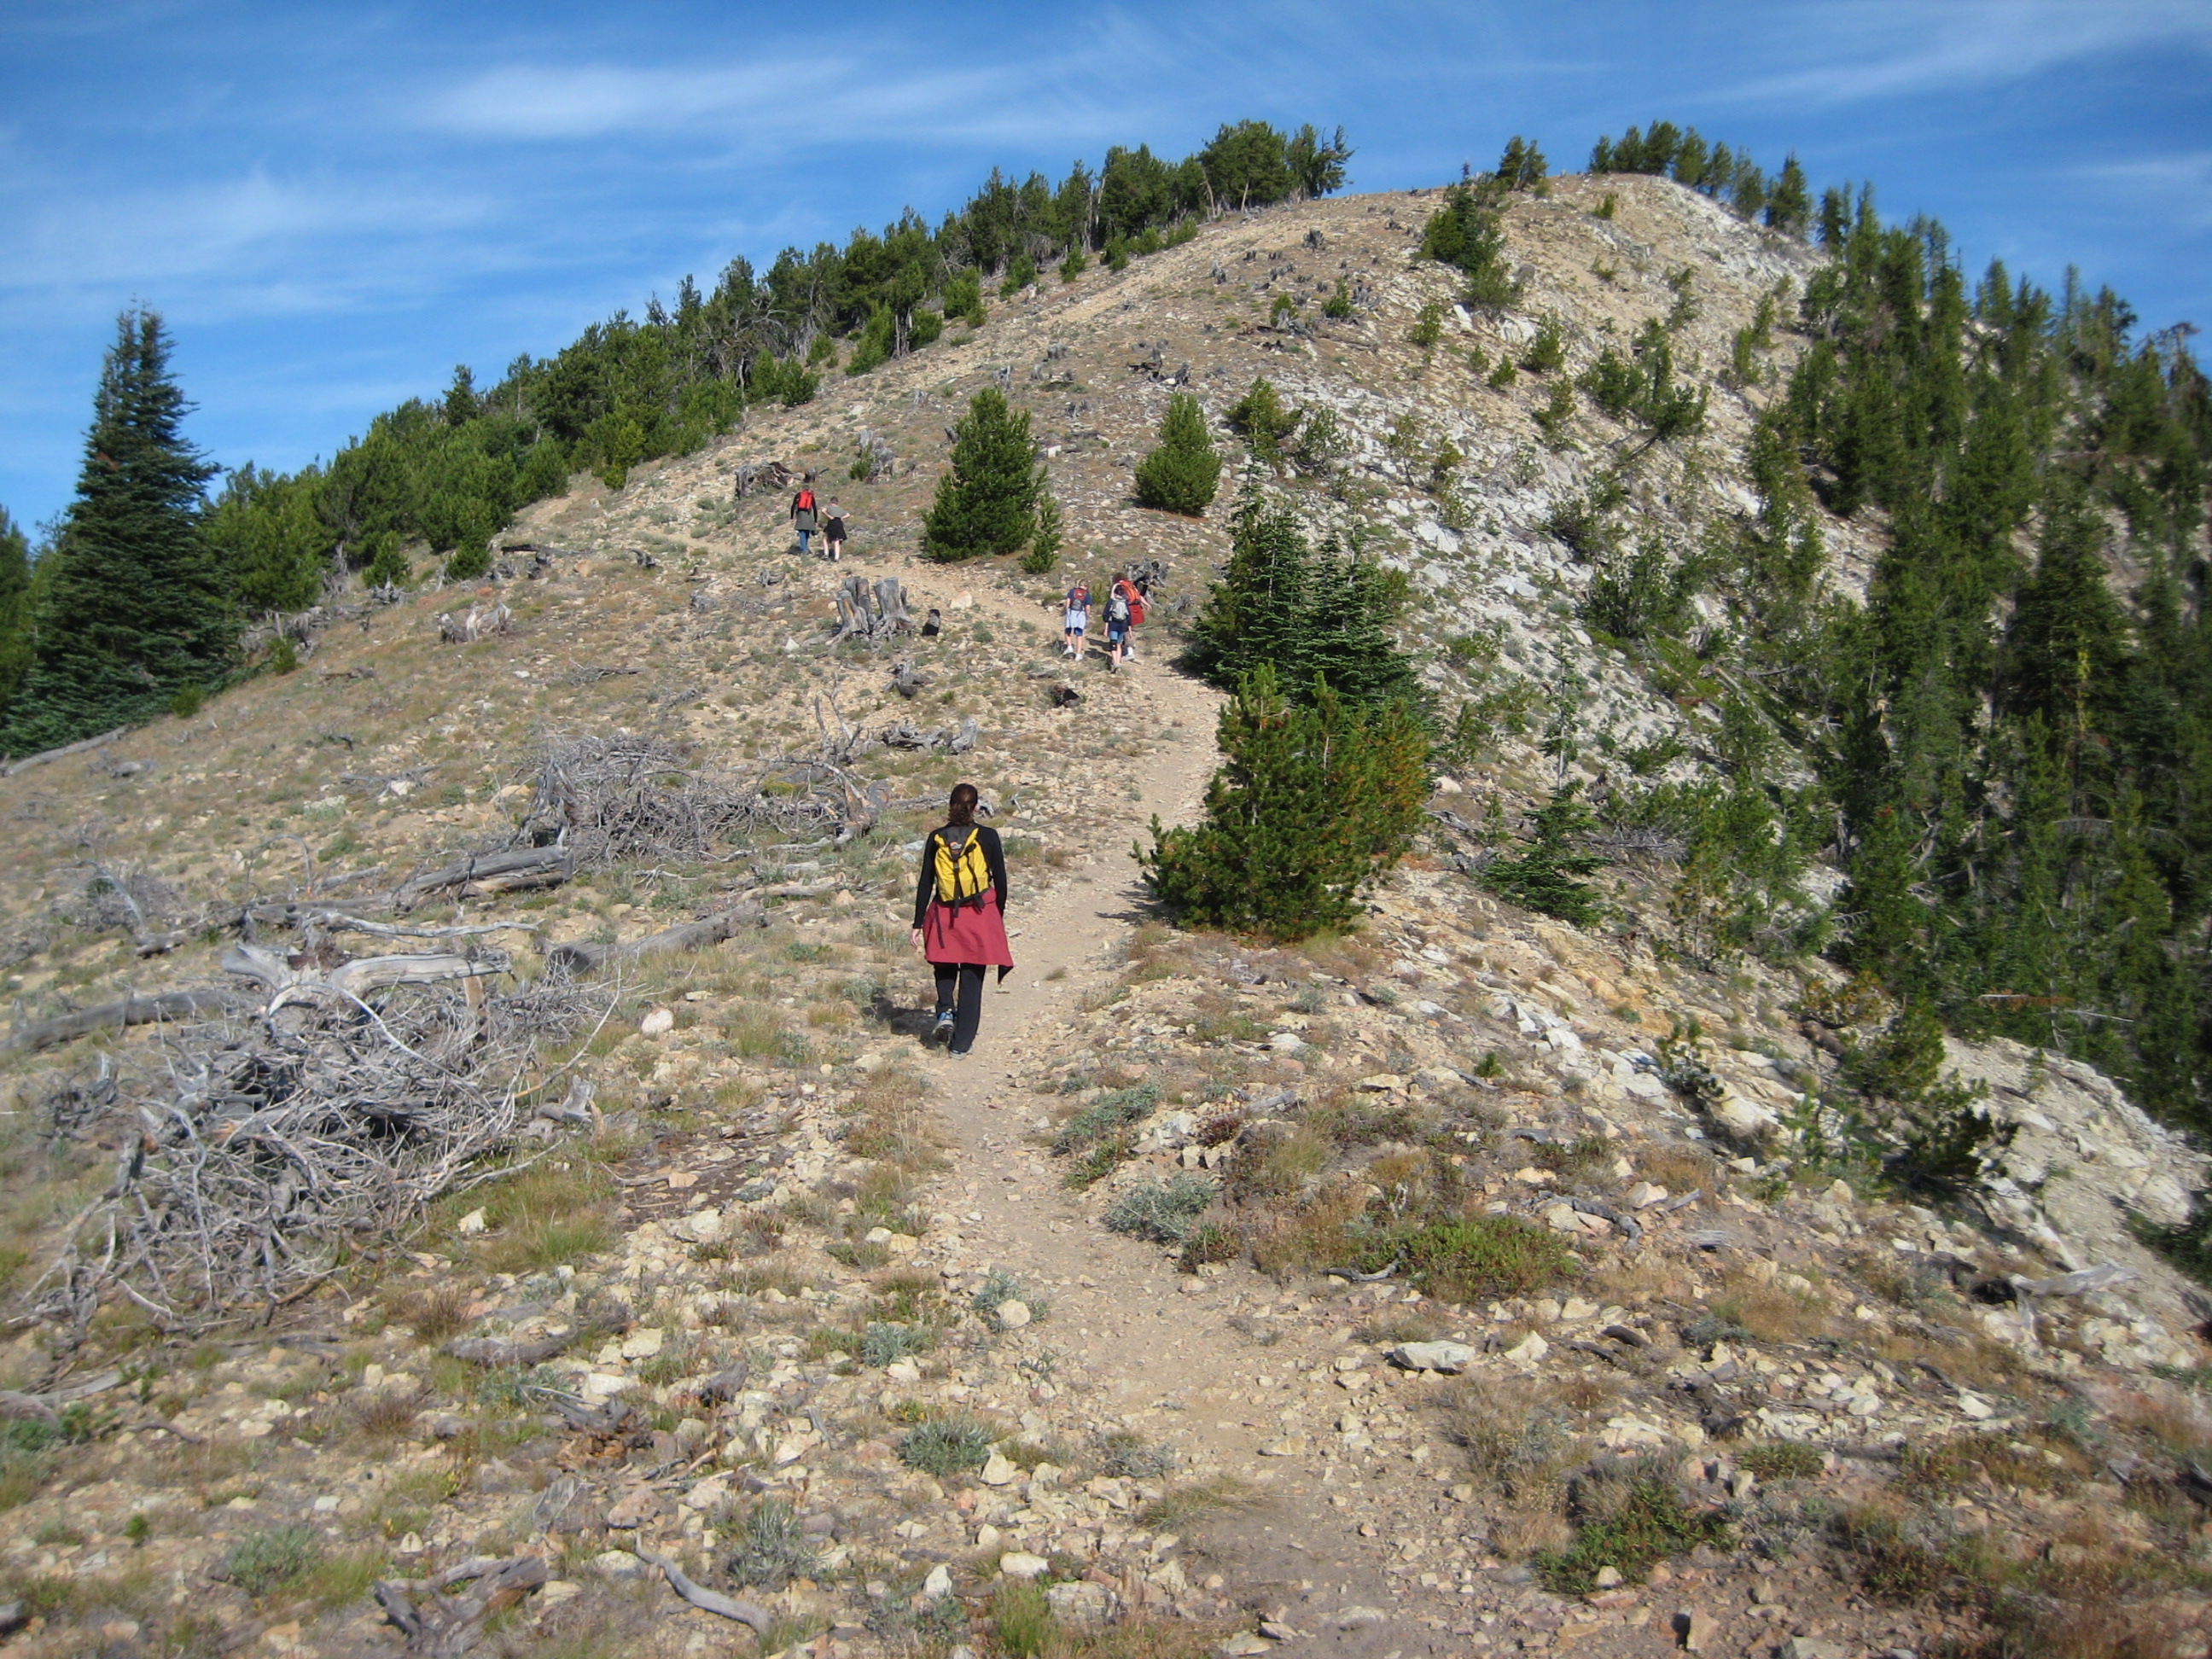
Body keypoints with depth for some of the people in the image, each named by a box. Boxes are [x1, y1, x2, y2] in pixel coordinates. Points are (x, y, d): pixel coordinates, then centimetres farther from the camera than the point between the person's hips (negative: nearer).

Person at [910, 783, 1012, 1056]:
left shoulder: (936, 838, -2)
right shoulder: (988, 836, -6)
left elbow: (925, 884, 0)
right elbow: (1000, 881, -2)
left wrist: (918, 923, 5)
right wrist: (999, 916, 12)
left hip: (943, 916, 1)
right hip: (980, 916, -1)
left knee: (945, 969, 25)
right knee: (972, 979, 7)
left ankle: (945, 1012, 0)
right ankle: (962, 1042, 10)